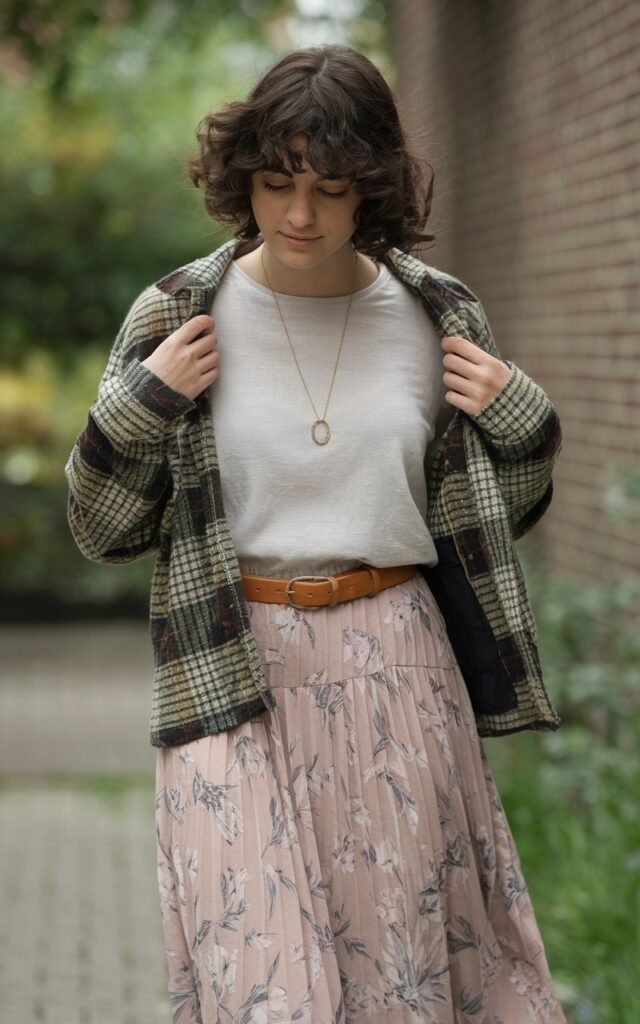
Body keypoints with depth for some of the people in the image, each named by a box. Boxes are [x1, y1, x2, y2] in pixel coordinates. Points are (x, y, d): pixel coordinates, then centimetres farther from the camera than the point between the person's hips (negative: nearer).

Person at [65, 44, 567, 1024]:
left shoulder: (438, 318, 1)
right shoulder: (179, 317, -3)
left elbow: (497, 515, 13)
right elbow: (103, 529, 2)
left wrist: (519, 420, -5)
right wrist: (143, 401, -12)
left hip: (395, 669, 2)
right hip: (235, 677, -2)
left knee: (410, 938, 10)